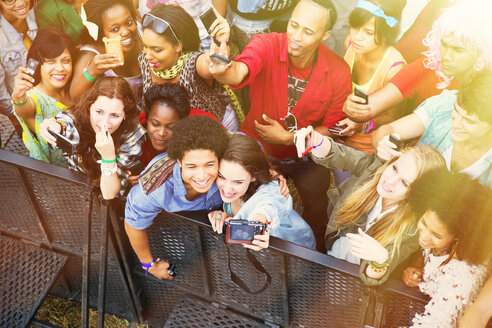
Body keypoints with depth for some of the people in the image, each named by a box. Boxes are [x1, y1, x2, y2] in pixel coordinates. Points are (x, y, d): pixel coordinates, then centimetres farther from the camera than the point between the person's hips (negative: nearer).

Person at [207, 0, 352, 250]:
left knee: (316, 211, -3)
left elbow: (331, 128, -7)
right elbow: (239, 72, -43)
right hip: (257, 145, 0)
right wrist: (223, 72, -66)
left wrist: (286, 137, -18)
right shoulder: (267, 45, -21)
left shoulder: (338, 72, -17)